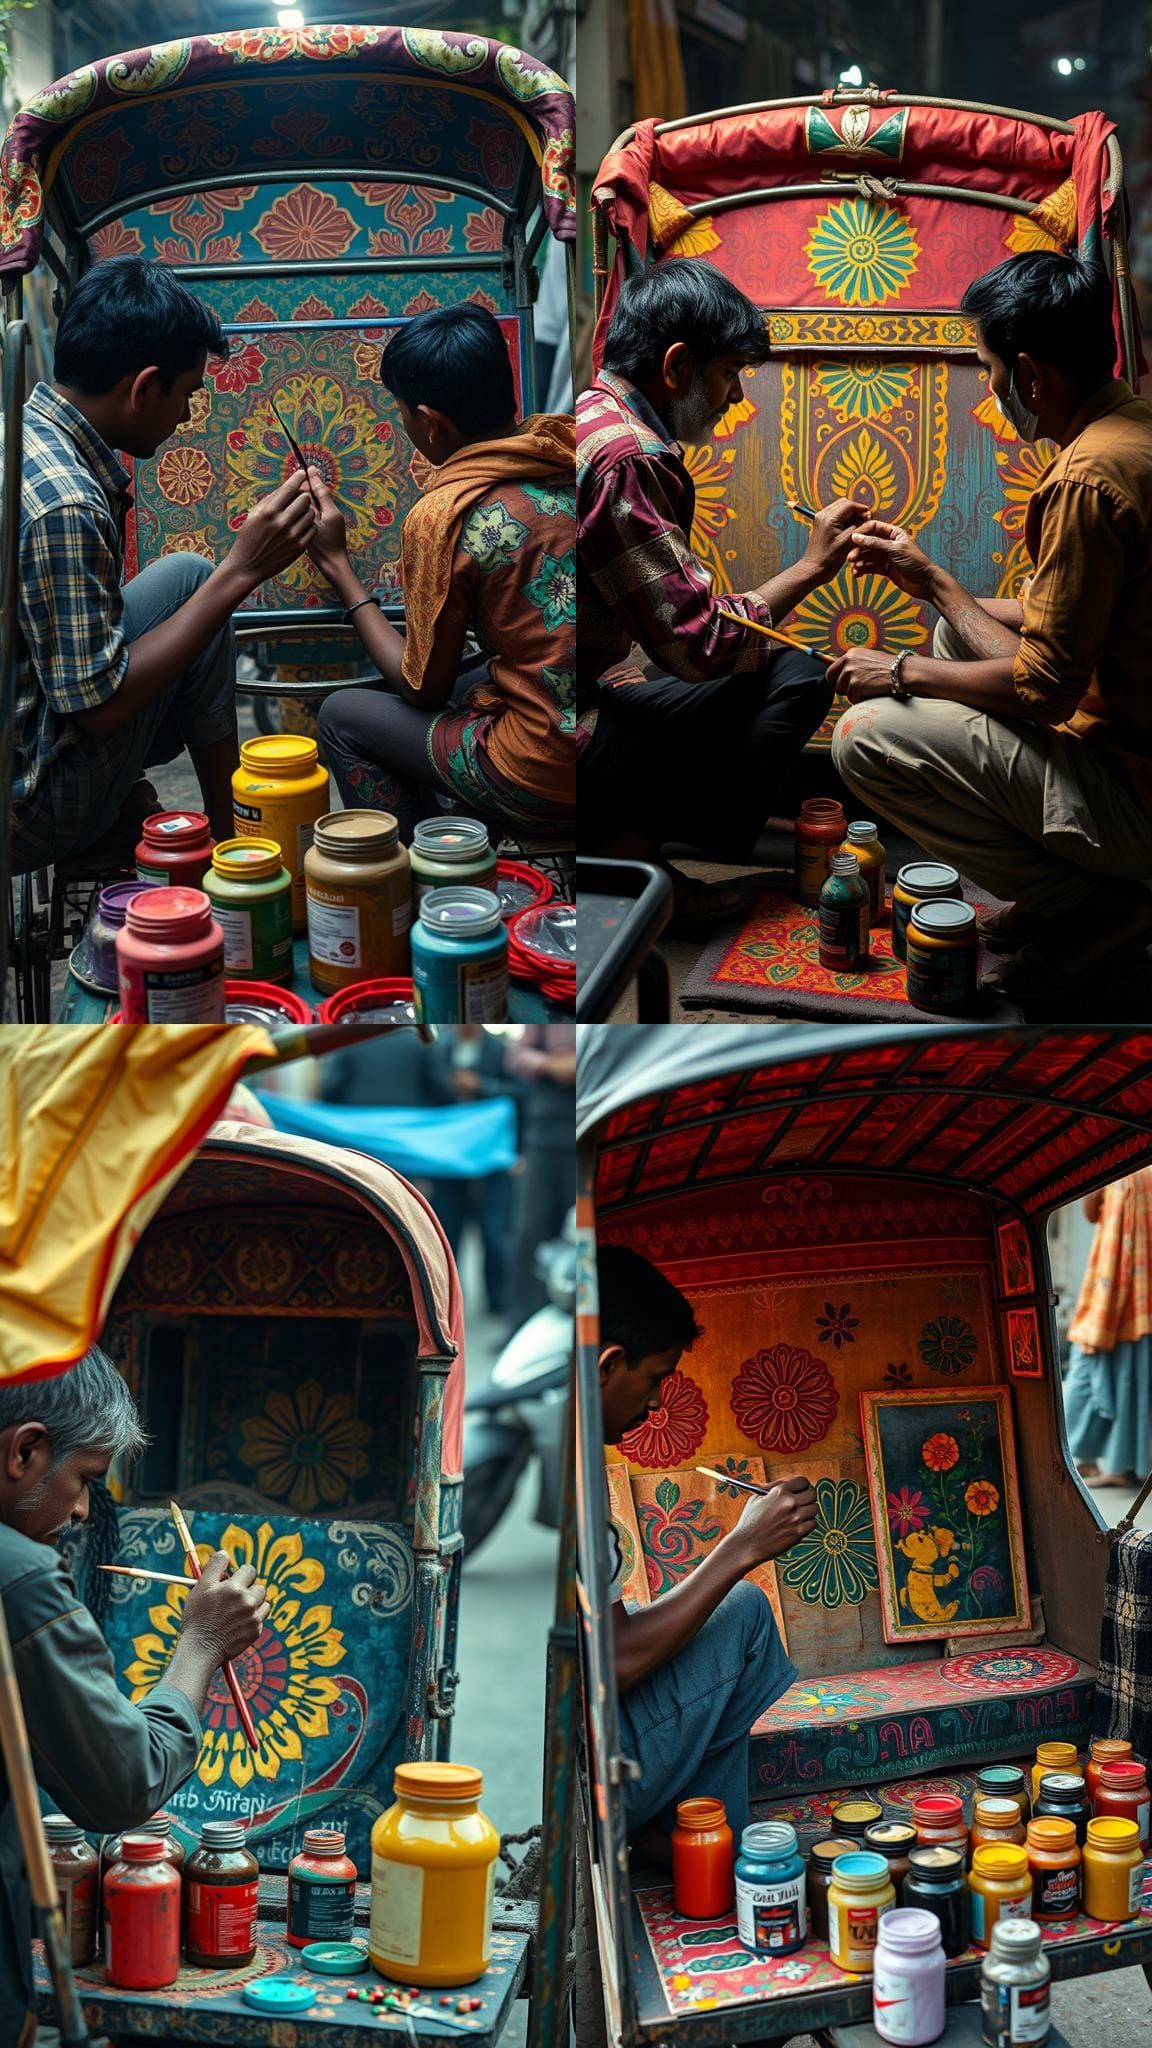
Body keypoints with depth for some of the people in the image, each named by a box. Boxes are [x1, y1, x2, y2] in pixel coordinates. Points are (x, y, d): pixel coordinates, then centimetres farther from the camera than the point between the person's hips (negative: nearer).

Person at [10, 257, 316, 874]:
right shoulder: (63, 504, -26)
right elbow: (98, 705, -22)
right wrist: (241, 572, -19)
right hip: (27, 817, -9)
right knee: (186, 577, -3)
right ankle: (232, 840, 8)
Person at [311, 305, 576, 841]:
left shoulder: (442, 516, -14)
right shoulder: (577, 452, 3)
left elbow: (423, 687, 0)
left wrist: (337, 565, 8)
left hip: (550, 783, -7)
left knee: (343, 717, 14)